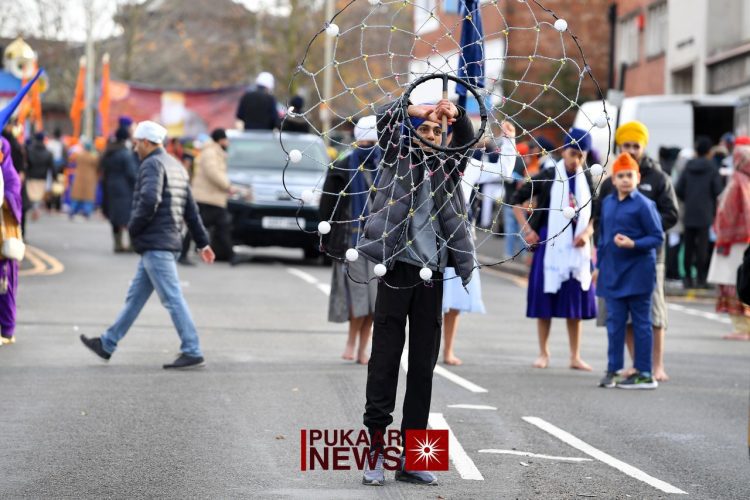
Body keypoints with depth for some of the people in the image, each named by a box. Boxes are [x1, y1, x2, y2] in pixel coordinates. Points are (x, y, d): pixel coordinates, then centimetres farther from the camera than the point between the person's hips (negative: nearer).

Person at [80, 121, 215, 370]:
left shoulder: (152, 164, -10)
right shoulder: (176, 166, 19)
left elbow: (149, 201, -26)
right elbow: (191, 210, 19)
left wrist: (133, 228, -11)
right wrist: (203, 242, 19)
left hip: (155, 245, -10)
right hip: (168, 243, 10)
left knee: (172, 298, -10)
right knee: (135, 297, 14)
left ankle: (192, 352, -11)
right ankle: (107, 344, 22)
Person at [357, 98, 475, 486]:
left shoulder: (446, 167, 15)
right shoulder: (397, 159, 7)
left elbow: (467, 141, 1)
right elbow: (385, 118, -7)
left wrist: (457, 115, -20)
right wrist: (417, 110, -25)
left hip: (432, 273, 4)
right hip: (398, 267, -4)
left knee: (423, 365, 5)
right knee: (385, 359, -4)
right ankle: (375, 446, -2)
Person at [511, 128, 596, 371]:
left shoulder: (587, 180, 6)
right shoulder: (548, 177, -2)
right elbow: (517, 200, 2)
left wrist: (587, 233, -8)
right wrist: (527, 230, -6)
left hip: (577, 248, 2)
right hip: (549, 247, -2)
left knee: (576, 305, 4)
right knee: (545, 301, 2)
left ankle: (575, 357, 9)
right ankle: (543, 353, 12)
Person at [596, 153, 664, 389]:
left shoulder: (644, 205, -10)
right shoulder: (607, 202, 10)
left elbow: (658, 237, -9)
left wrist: (633, 244, -22)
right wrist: (599, 265, 17)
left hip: (638, 274, -6)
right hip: (612, 273, 6)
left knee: (641, 322, 2)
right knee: (614, 322, 7)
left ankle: (644, 374, 6)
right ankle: (613, 370, 13)